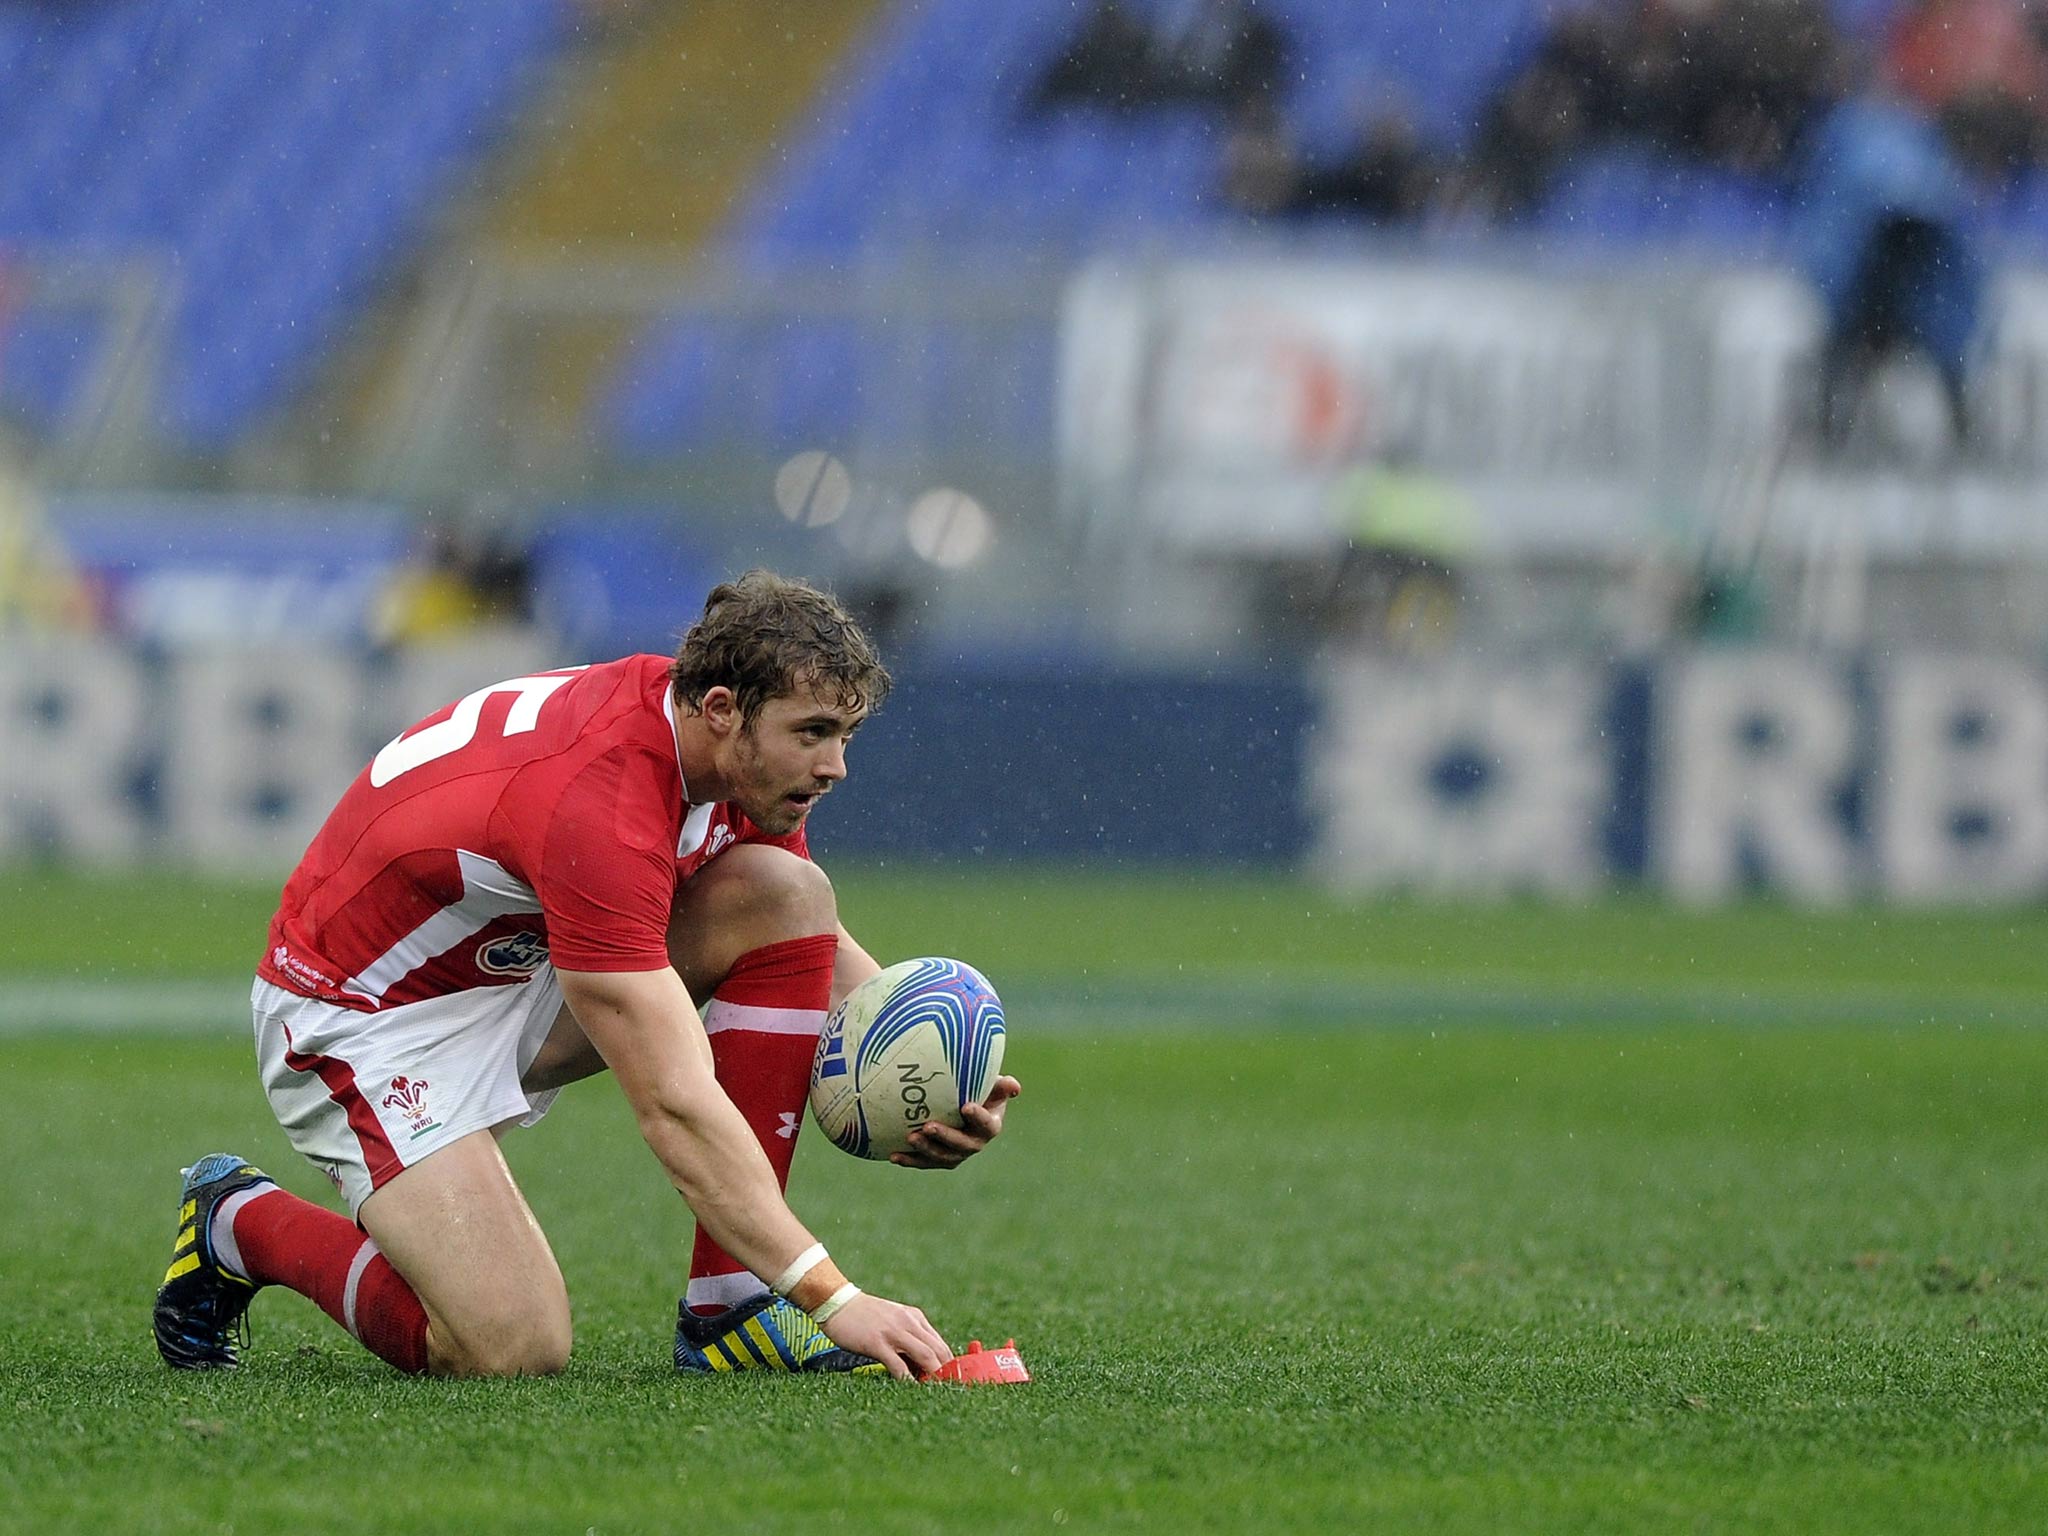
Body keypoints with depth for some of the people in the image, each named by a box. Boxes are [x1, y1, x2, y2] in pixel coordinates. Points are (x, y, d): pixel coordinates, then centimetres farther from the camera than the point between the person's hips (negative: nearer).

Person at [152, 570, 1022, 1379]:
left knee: (788, 894, -12)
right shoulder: (600, 808, -36)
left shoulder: (741, 749, -9)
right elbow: (676, 1108, -38)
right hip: (366, 1018, -9)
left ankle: (728, 1306, -8)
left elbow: (819, 948, 8)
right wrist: (830, 1296, -41)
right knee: (513, 1351, -24)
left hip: (524, 972, 9)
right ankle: (240, 1221, 4)